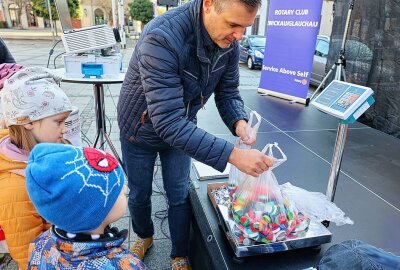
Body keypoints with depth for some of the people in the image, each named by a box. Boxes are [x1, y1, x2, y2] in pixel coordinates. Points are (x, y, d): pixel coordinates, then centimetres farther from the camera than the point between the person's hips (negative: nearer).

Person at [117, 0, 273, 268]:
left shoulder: (229, 41, -18)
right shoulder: (162, 37, -38)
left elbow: (227, 91, -6)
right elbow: (167, 121, -43)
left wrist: (239, 122, -28)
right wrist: (232, 154, -46)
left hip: (181, 128, 4)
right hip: (142, 129, -3)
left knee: (179, 196, 12)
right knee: (139, 194, 17)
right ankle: (144, 236, 49)